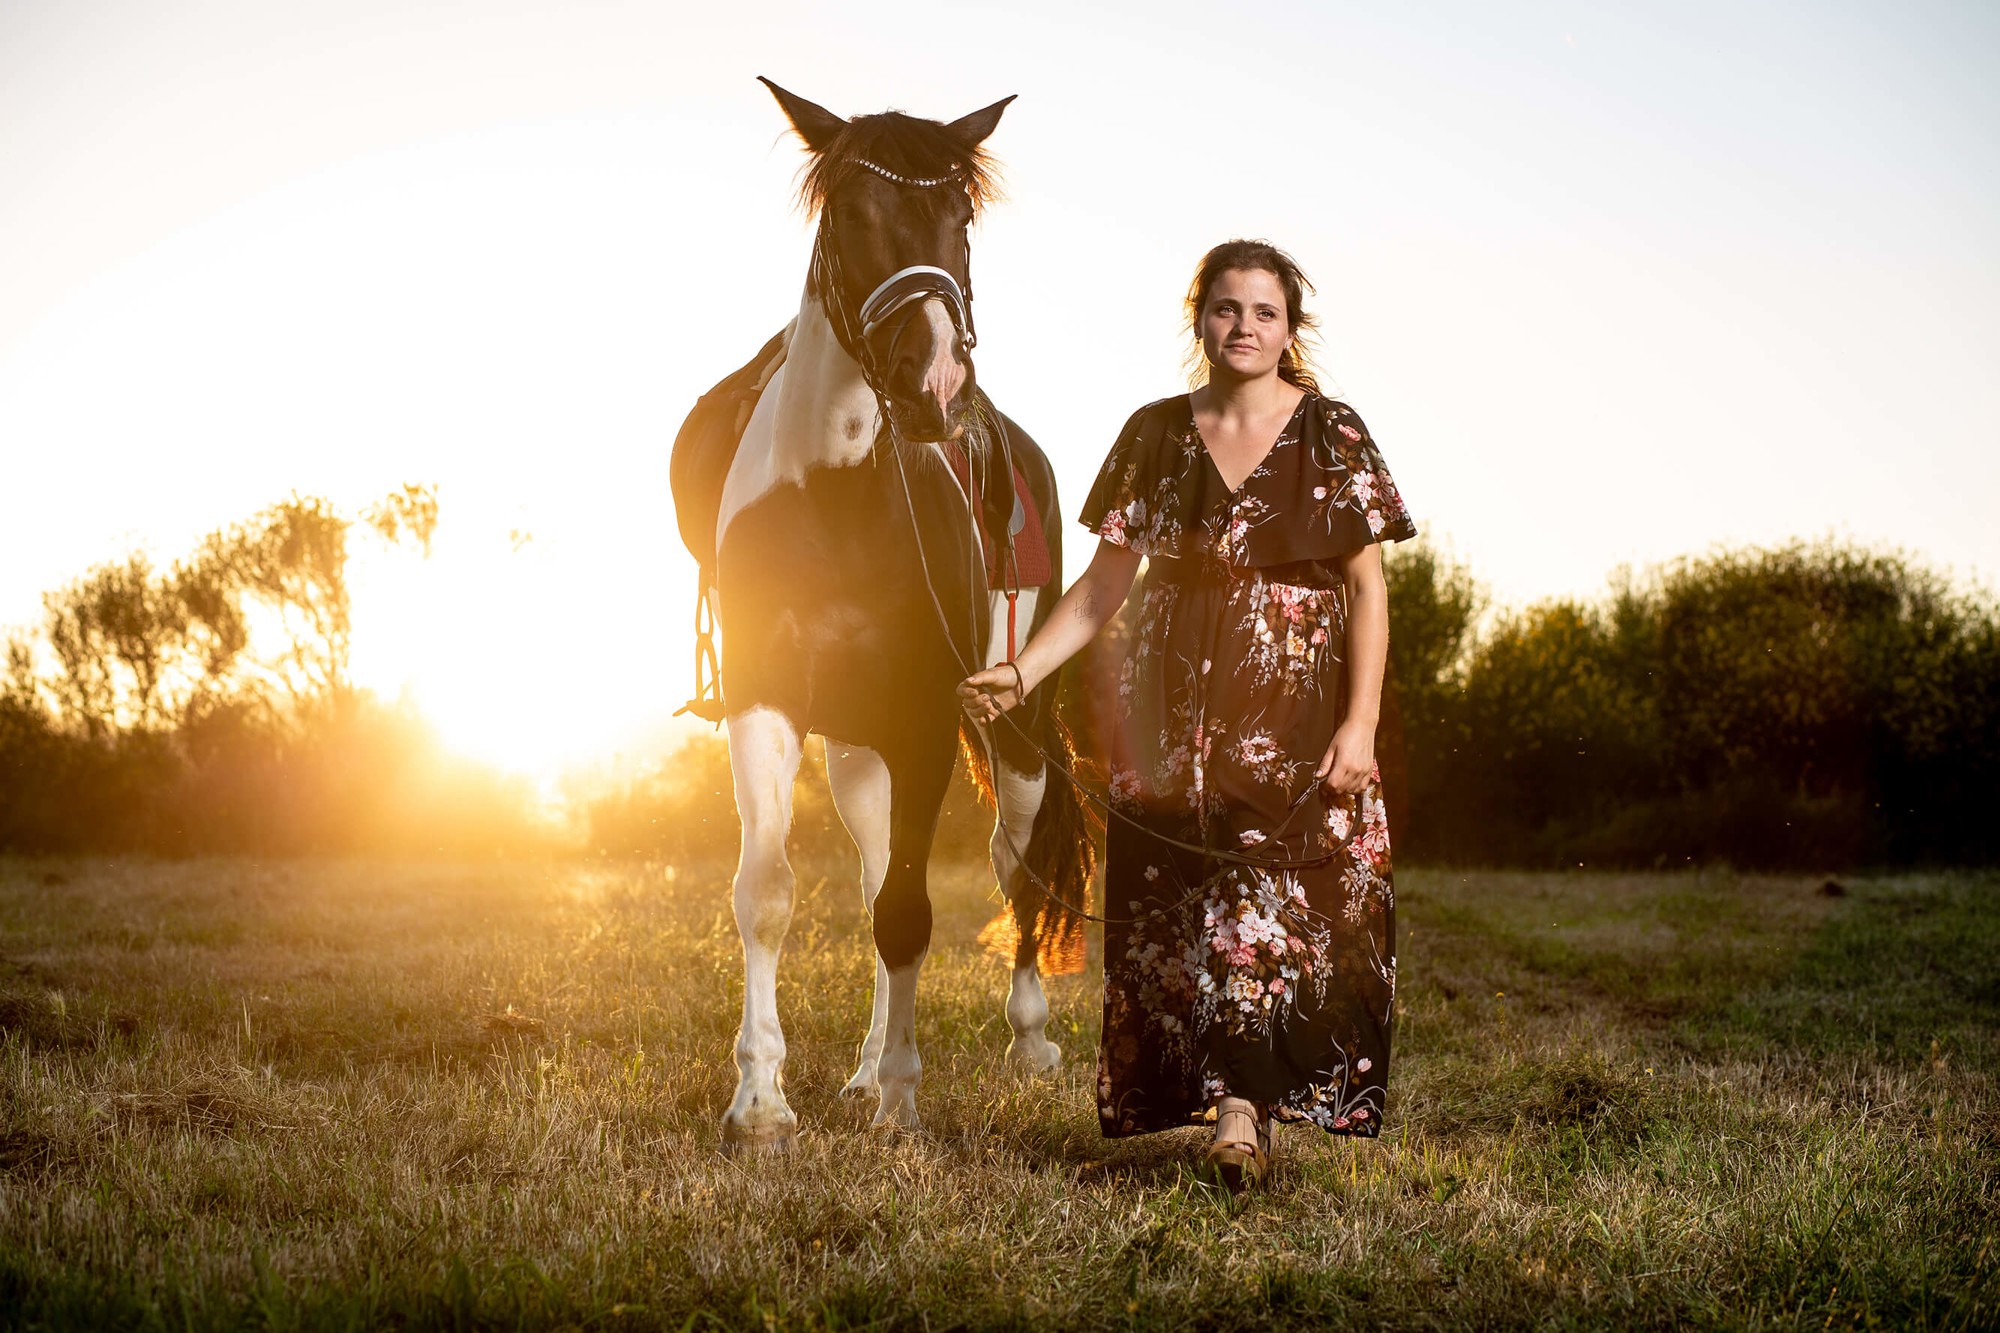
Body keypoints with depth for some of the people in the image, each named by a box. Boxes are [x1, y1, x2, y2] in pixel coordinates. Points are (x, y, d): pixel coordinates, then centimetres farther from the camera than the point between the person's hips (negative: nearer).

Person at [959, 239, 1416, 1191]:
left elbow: (1367, 589, -2)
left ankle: (1240, 1108, -10)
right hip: (1174, 712, 3)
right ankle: (1240, 1103, 8)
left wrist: (1360, 724, -12)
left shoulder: (1334, 437, 1)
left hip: (1296, 712, -2)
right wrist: (1021, 671, -3)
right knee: (1180, 919, 0)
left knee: (1273, 907, -10)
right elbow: (1106, 581, 9)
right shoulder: (1154, 436, 7)